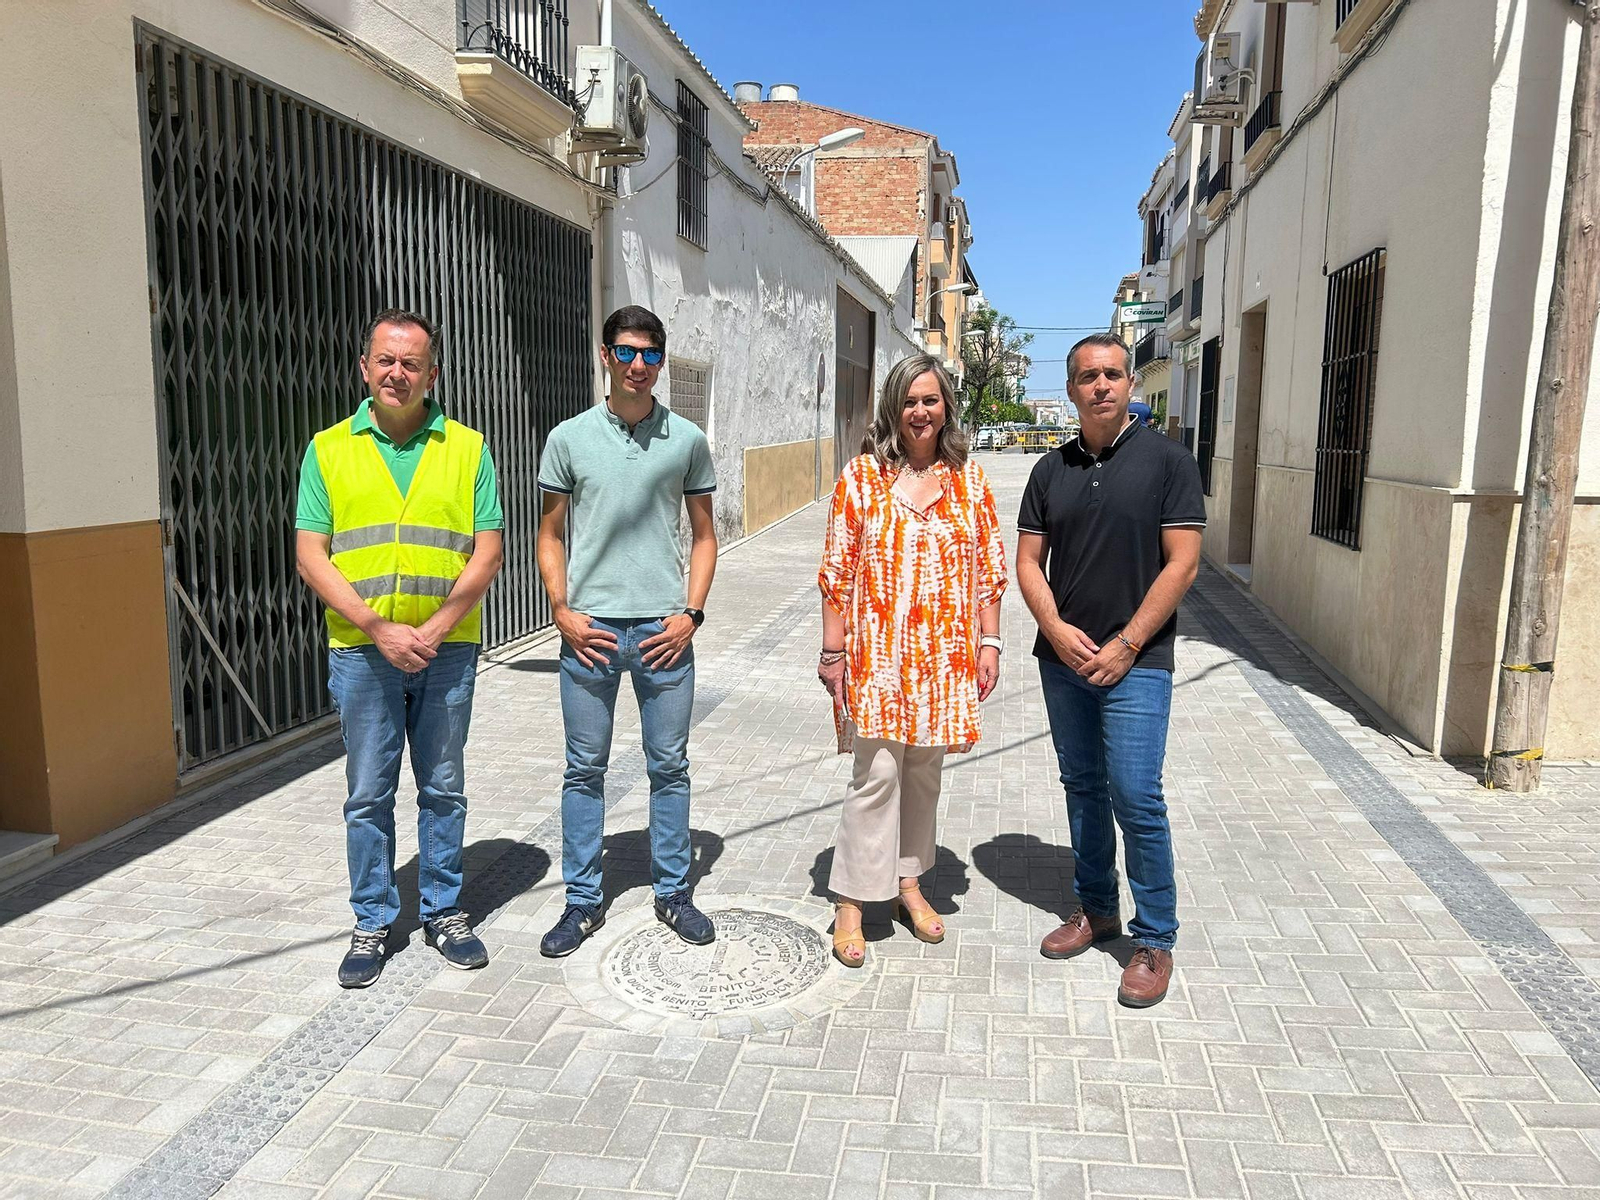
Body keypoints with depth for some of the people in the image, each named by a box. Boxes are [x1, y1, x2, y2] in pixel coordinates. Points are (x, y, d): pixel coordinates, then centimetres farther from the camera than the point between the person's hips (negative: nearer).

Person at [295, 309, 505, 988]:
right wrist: (378, 627, -14)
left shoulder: (467, 448, 3)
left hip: (448, 649, 0)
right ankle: (373, 923, 24)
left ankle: (443, 912, 26)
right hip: (361, 651, 0)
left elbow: (488, 553, -2)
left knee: (443, 789, 11)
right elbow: (310, 556, -2)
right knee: (368, 795, 9)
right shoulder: (329, 449, 3)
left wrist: (433, 629, -12)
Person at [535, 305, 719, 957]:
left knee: (669, 766, 9)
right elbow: (551, 535, 9)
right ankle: (583, 901, 22)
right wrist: (563, 612, -3)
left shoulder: (687, 439, 4)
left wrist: (691, 612, -3)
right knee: (584, 770, 8)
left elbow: (703, 535, 9)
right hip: (589, 629, 0)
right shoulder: (570, 437, 3)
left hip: (663, 631, 0)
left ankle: (673, 892, 25)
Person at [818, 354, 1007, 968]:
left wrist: (989, 644, 3)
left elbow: (989, 570, 8)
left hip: (944, 655, 3)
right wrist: (832, 651, -6)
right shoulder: (860, 476, -2)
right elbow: (837, 572, -3)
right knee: (877, 772, -5)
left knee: (924, 772, 14)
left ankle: (908, 882, 31)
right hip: (877, 653, -3)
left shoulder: (968, 478, 7)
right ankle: (849, 901, 9)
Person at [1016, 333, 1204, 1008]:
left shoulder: (1166, 460, -4)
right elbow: (1028, 562, 7)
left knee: (1135, 797, -6)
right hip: (1063, 657, 5)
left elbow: (1182, 564, -8)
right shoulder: (1051, 470, 8)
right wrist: (1057, 629, -9)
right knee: (1082, 787, 14)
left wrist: (1126, 644, -13)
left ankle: (1155, 940, 10)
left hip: (1135, 661, -4)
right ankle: (1095, 909, 30)